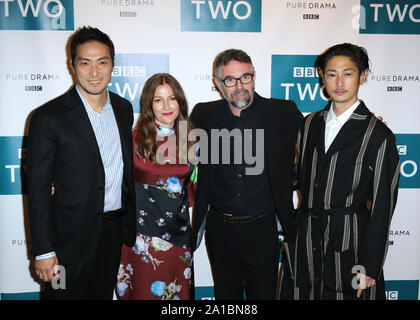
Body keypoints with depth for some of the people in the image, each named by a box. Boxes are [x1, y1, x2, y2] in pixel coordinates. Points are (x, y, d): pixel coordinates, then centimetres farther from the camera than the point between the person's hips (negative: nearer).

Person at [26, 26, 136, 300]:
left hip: (116, 233, 5)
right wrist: (44, 251, -12)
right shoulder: (49, 117, -14)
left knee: (105, 294, 19)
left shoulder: (124, 108, 4)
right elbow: (38, 188, -12)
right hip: (72, 238, -5)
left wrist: (132, 223, 10)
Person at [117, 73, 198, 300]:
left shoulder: (188, 141, 4)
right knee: (145, 290, 9)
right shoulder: (135, 138, -7)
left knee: (179, 291, 15)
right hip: (144, 233, -3)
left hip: (178, 233, 4)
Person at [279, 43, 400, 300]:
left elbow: (381, 208, -8)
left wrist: (369, 268, -8)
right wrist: (290, 231, 8)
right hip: (305, 243, 4)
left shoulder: (379, 136, -8)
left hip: (348, 246, -4)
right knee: (301, 293, 11)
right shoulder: (310, 124, 7)